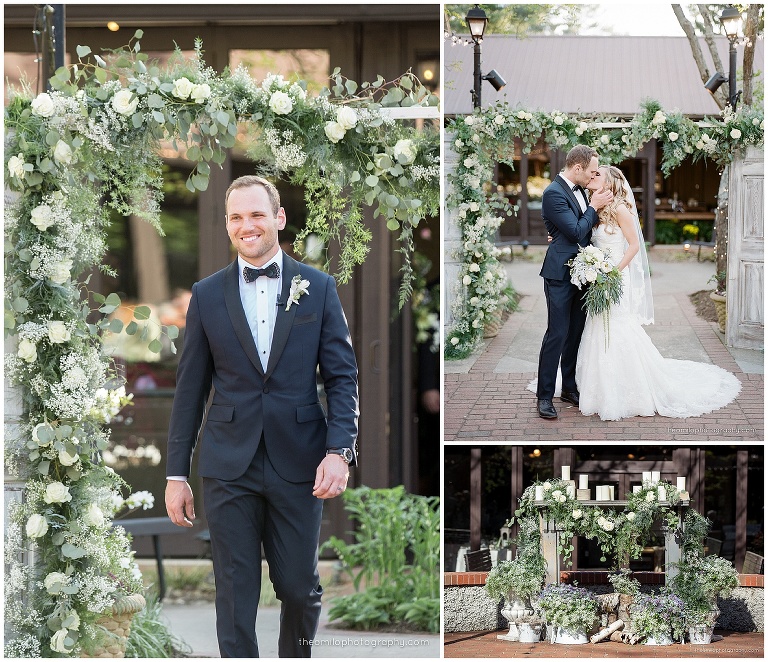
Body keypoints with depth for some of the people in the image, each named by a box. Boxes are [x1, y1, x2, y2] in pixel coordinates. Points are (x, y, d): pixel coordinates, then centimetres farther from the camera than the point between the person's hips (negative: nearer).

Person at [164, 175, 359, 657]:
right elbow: (191, 388, 8)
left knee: (300, 588, 5)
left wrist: (341, 449, -13)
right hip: (229, 467, 0)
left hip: (299, 465, 0)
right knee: (236, 595, 1)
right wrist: (177, 474, 5)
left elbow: (343, 377, 2)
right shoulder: (208, 295, 6)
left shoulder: (318, 288, 4)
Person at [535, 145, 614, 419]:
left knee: (576, 332, 13)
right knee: (557, 334, -6)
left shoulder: (578, 190, 11)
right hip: (560, 275, -8)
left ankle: (569, 388, 23)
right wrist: (594, 207, -10)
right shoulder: (554, 193, -17)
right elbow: (576, 232, -19)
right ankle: (544, 396, 0)